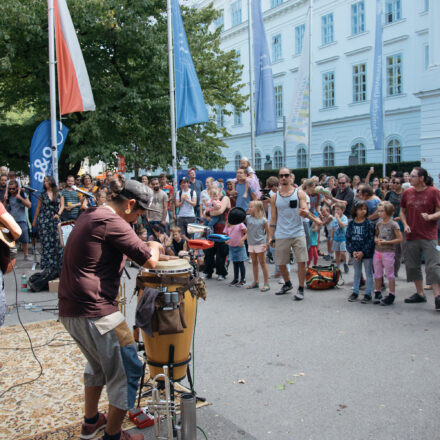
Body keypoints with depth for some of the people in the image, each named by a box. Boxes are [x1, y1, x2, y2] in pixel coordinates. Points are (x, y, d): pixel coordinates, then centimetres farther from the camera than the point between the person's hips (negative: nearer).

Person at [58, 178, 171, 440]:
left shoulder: (90, 216, 16)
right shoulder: (112, 222, -15)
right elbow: (149, 261, -17)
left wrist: (158, 254, 25)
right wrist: (154, 246, 5)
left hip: (70, 310, 10)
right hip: (96, 311, -10)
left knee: (99, 364, 30)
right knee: (128, 371, 5)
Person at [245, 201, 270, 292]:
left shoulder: (263, 220, -8)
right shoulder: (248, 218, 3)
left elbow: (268, 232, -4)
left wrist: (267, 243, -9)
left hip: (260, 244, -5)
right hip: (251, 244, 5)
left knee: (262, 263, 0)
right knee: (254, 263, 14)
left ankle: (266, 284, 6)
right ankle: (255, 282, 25)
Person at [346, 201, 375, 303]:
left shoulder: (369, 224, -9)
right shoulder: (351, 223, 1)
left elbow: (371, 240, -11)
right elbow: (348, 238, 1)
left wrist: (363, 252, -15)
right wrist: (353, 251, -9)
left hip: (367, 253, -3)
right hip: (355, 253, 3)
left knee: (368, 274, 7)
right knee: (357, 273, 16)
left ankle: (368, 294, 15)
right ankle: (355, 292, 26)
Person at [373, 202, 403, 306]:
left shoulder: (393, 224, -10)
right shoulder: (379, 224, 8)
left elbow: (399, 239, -11)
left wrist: (386, 242, -17)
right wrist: (376, 240, -3)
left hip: (388, 252, -6)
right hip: (377, 251, 6)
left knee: (389, 274, 1)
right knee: (377, 274, 12)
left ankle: (391, 296, 10)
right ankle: (377, 293, 24)